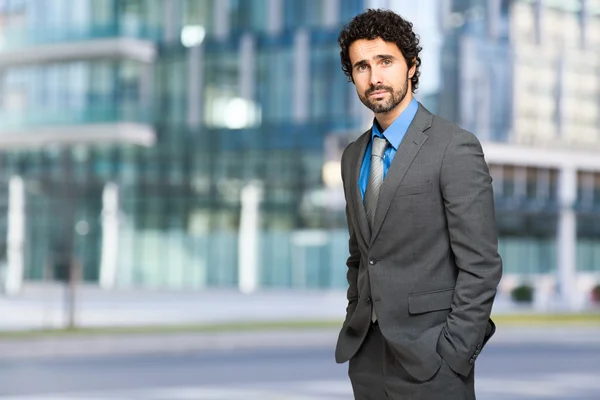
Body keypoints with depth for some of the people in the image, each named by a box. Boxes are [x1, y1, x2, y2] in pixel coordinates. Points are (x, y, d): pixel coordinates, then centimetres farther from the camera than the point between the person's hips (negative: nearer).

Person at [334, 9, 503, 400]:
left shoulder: (456, 147, -10)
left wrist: (452, 356, -15)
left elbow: (480, 265, -13)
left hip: (427, 361, -6)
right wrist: (354, 331, 11)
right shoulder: (354, 157, 12)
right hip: (366, 357, 6)